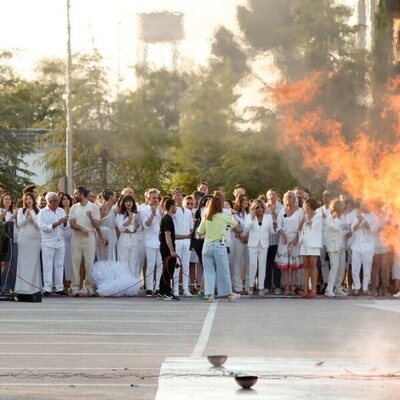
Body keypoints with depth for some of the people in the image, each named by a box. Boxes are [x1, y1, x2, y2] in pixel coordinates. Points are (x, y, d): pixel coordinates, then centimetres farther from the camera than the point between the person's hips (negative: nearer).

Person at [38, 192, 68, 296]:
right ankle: (47, 289, -2)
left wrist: (65, 223, -11)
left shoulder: (61, 211, 12)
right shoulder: (43, 213, -2)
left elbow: (67, 226, 12)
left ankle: (59, 288, 11)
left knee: (59, 265, 7)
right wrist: (56, 224, -18)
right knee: (48, 266, -3)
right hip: (48, 243, -5)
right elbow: (43, 227, -13)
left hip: (60, 242, 5)